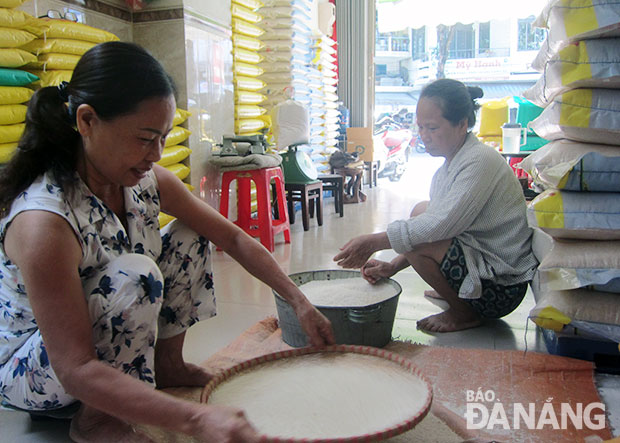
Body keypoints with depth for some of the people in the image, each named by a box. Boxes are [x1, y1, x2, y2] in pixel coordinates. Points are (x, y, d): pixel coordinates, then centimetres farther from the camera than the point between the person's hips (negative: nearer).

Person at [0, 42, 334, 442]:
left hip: (104, 339, 7)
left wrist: (300, 302, -10)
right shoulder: (43, 221, -35)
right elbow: (76, 371, -36)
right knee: (135, 273, -33)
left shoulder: (147, 181, -13)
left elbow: (233, 238, -5)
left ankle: (166, 364, 9)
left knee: (190, 239, -2)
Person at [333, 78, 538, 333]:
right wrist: (393, 267, -2)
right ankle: (452, 291, 20)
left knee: (419, 229, -26)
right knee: (420, 210, 15)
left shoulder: (481, 161, -21)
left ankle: (465, 313, -3)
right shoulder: (448, 167, 7)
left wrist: (373, 242, -25)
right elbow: (438, 226, 9)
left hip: (502, 287, -9)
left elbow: (439, 226, -29)